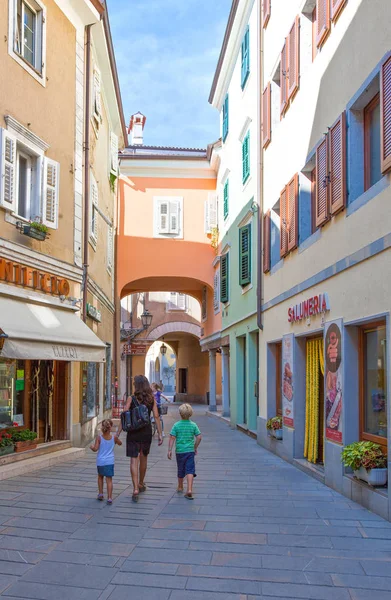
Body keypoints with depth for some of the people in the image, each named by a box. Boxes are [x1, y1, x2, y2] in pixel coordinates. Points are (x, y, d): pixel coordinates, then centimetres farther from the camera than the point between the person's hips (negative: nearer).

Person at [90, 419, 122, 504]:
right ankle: (109, 498, -8)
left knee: (100, 476, 25)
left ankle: (100, 493, 27)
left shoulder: (99, 438, -8)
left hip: (100, 461, 1)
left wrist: (92, 447, 6)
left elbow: (95, 449, -15)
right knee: (109, 479, -1)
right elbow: (120, 443, 16)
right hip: (110, 462, 0)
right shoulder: (114, 438, -3)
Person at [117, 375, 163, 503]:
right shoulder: (152, 399, -1)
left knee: (134, 460, 0)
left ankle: (136, 489, -11)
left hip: (133, 433, -3)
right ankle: (141, 484, 37)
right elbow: (156, 417, -4)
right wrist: (160, 434, 0)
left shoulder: (131, 399, -8)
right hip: (146, 432, 3)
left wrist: (118, 434, -7)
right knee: (143, 458, 21)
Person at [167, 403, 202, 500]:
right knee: (190, 470, -4)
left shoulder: (176, 425, -6)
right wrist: (195, 447, 12)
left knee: (180, 470, 17)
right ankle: (189, 490, -17)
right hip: (190, 451, -1)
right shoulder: (193, 425, -3)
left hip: (179, 451, 1)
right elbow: (199, 437, -2)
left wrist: (170, 450, -4)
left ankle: (180, 487, 35)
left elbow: (172, 438, -9)